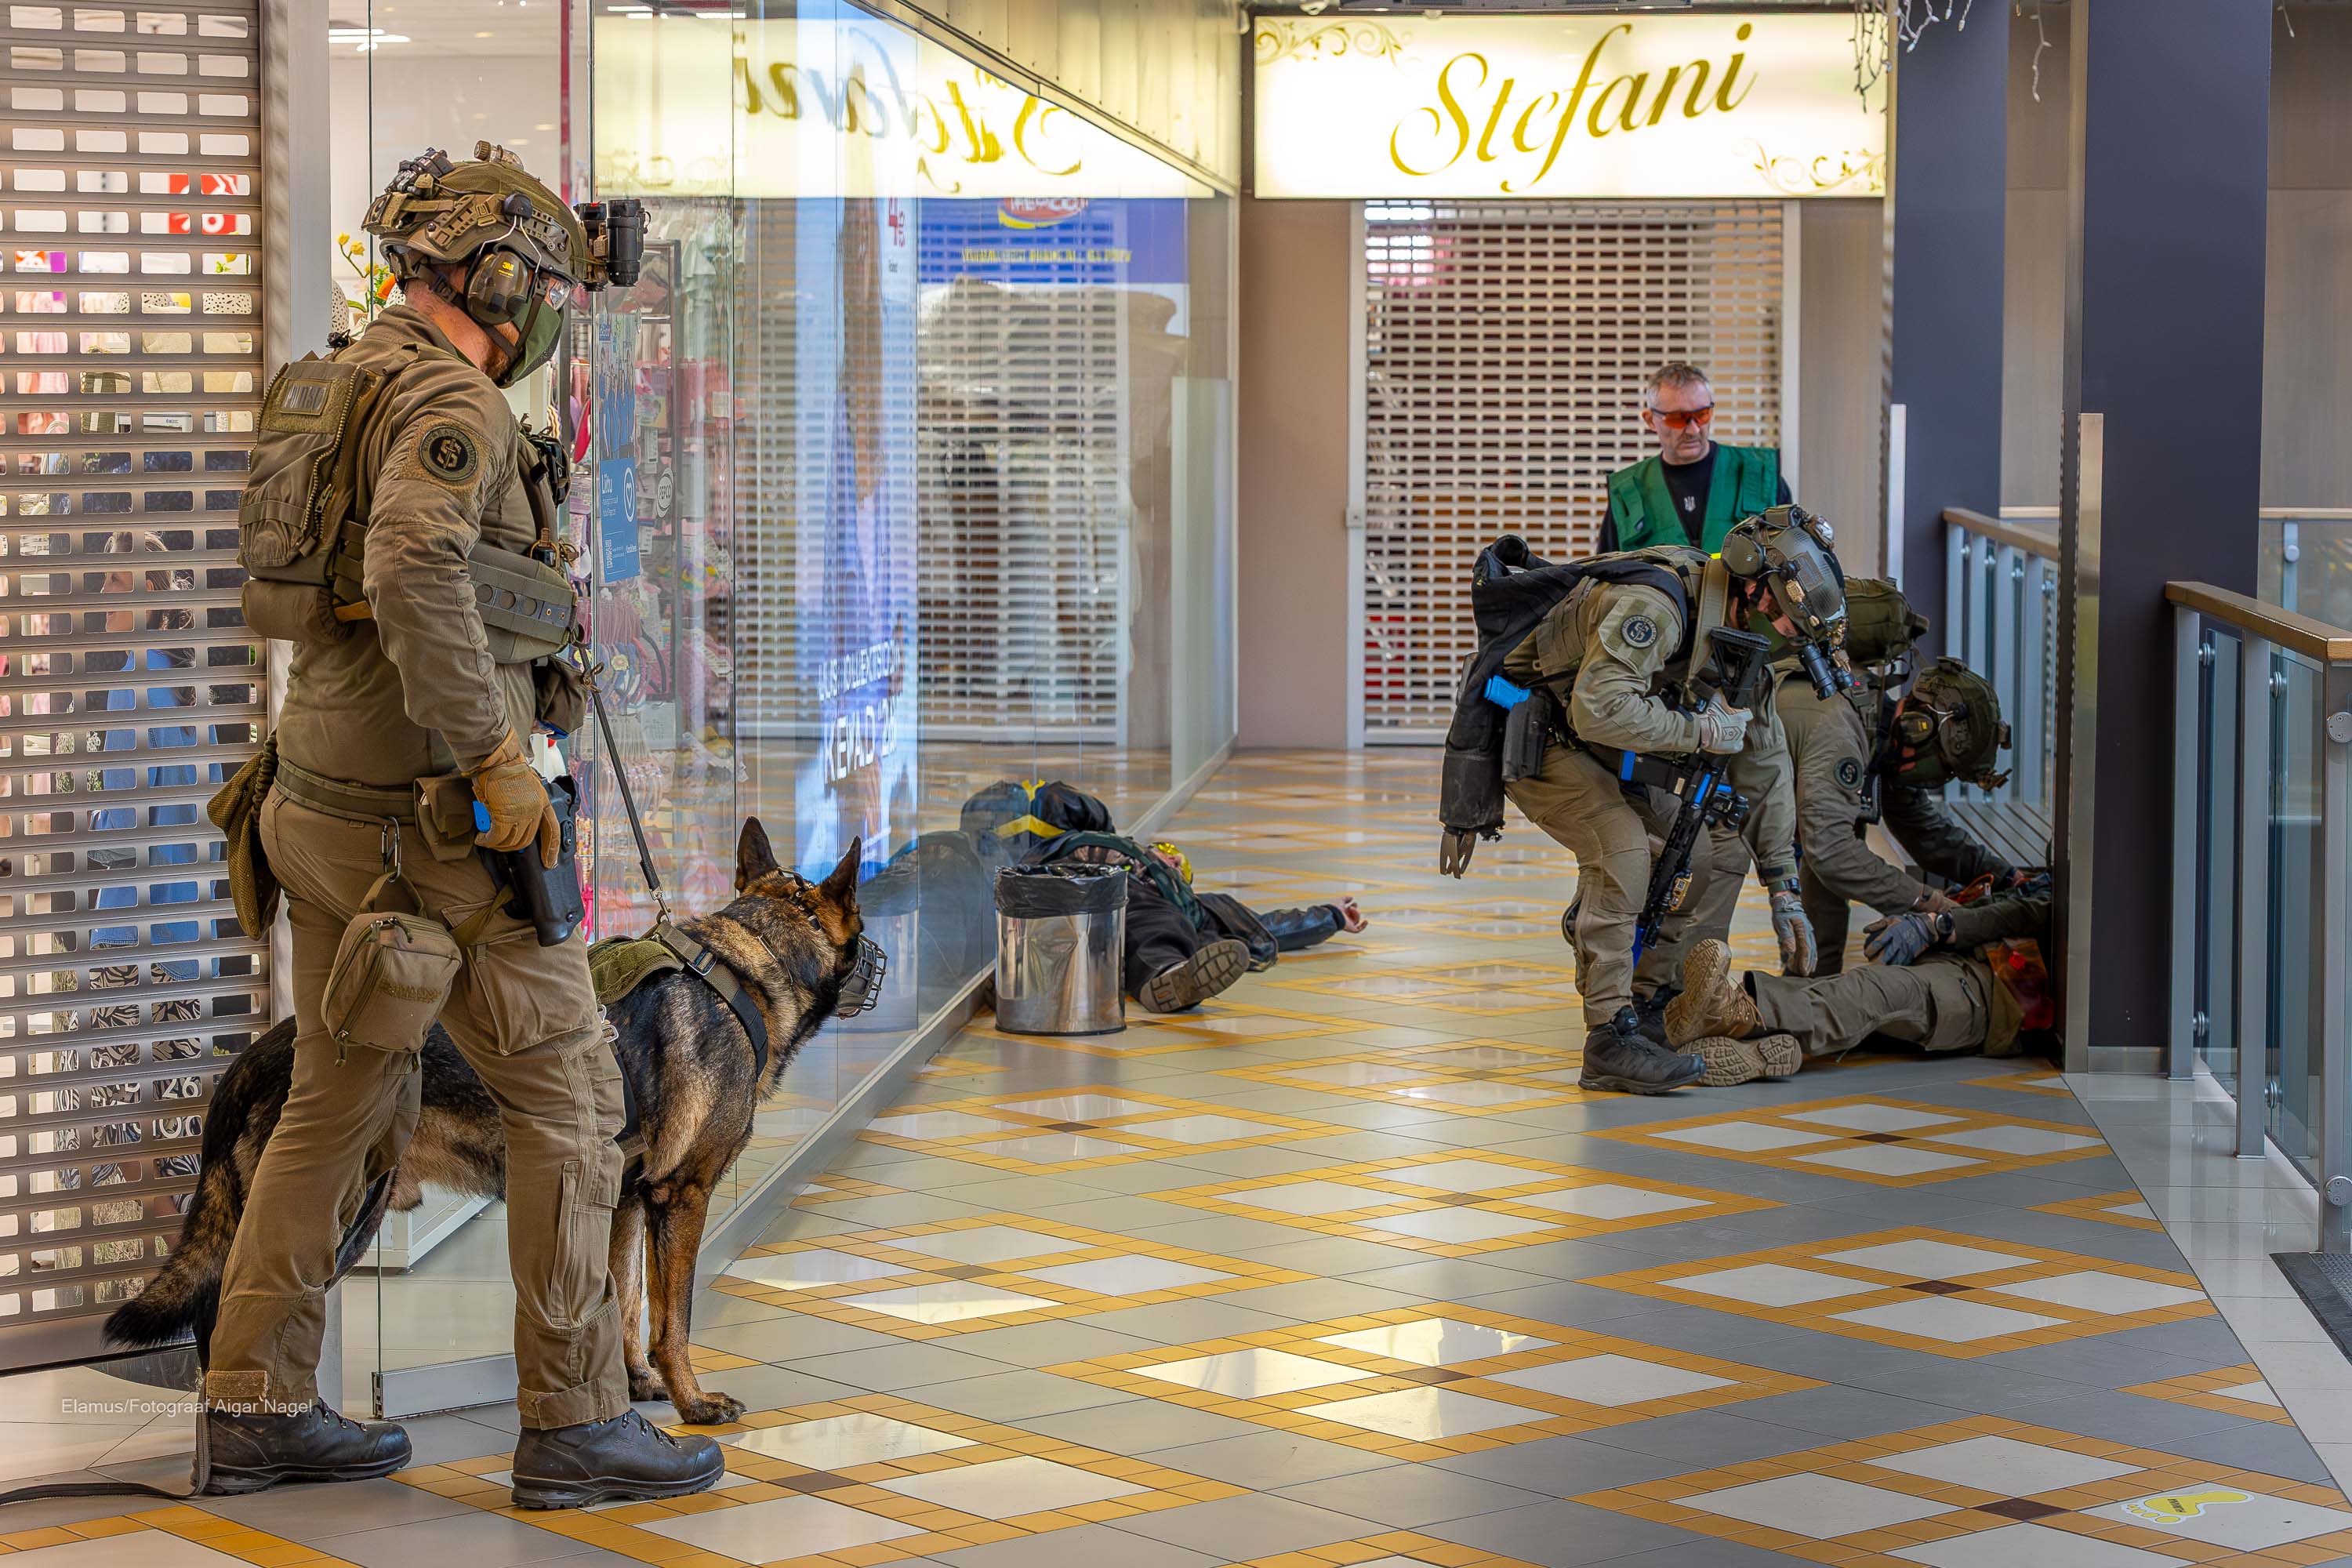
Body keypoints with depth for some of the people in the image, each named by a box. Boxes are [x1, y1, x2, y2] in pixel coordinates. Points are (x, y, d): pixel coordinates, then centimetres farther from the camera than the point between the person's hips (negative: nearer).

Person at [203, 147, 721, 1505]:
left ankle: (257, 1408, 18)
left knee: (344, 1108, 15)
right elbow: (415, 567, -35)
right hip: (432, 820, -9)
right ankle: (576, 1424, 4)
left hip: (332, 812, 9)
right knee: (568, 1095, 0)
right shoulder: (453, 401, -16)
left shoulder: (342, 384, 15)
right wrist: (497, 757, -30)